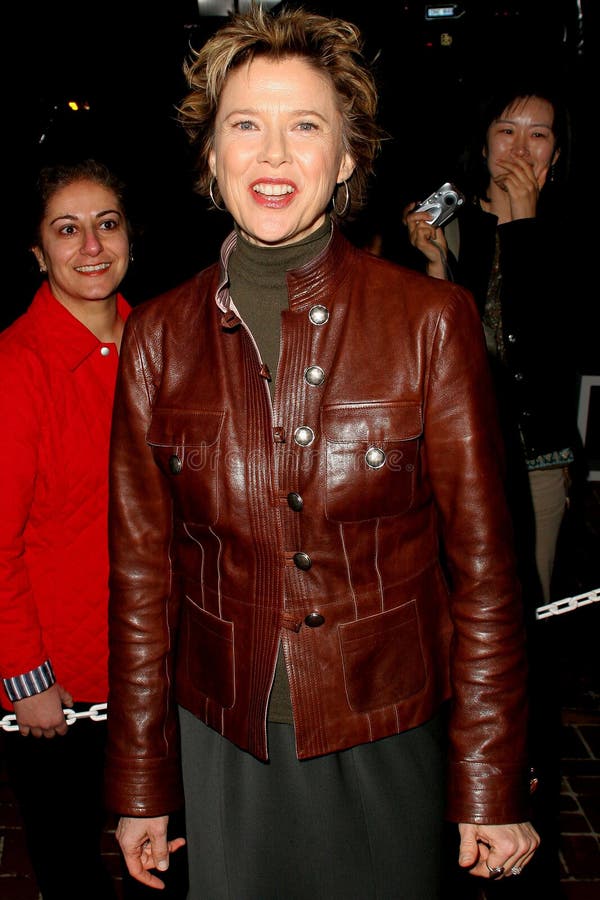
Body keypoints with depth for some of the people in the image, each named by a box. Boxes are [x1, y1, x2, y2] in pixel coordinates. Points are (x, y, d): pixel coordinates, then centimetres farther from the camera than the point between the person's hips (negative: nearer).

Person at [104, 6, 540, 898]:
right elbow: (142, 571, 1)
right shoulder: (159, 335, -3)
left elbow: (483, 565, -7)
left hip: (387, 734, -1)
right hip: (222, 741, 2)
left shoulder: (431, 320, -10)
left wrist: (492, 790, -5)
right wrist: (140, 784, 5)